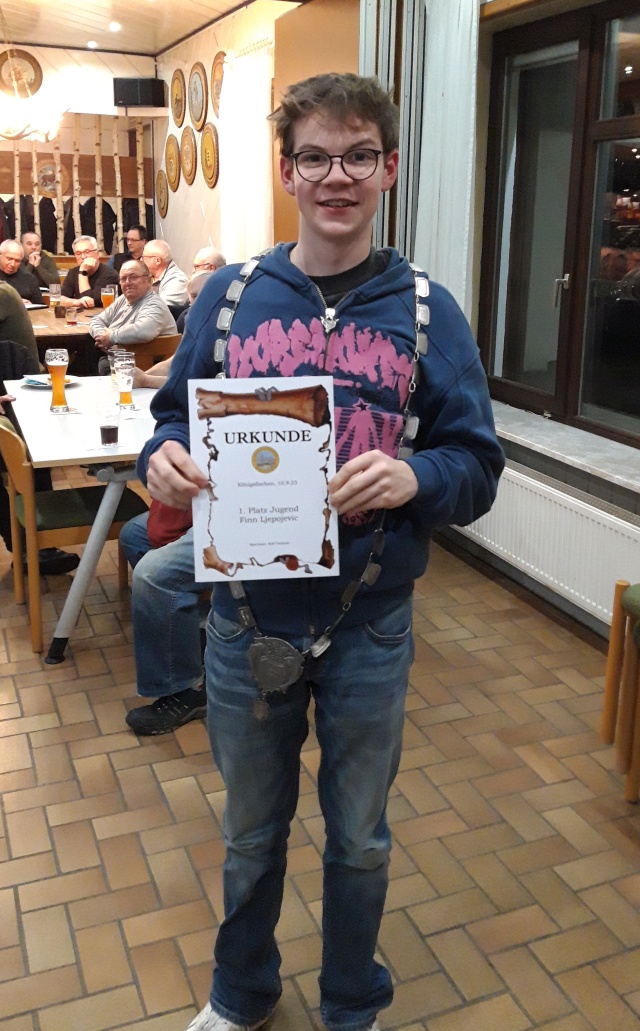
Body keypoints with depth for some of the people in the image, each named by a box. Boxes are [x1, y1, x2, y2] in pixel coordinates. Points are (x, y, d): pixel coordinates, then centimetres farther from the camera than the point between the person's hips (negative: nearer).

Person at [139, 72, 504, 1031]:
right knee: (251, 834, 22)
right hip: (246, 618, 1)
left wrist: (415, 476, -27)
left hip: (369, 630, -1)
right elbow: (175, 415, 5)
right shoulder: (229, 293, -2)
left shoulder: (427, 310, -6)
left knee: (359, 841, 20)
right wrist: (164, 456, -18)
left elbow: (478, 467, -5)